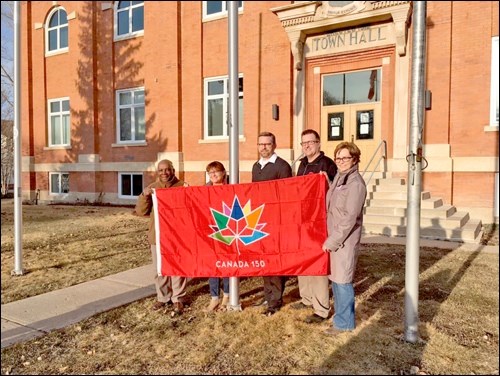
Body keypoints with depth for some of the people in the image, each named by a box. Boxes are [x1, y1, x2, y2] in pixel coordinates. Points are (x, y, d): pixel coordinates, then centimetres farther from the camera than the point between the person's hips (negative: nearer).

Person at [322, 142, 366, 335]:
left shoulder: (355, 183, -15)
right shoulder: (339, 177, 12)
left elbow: (350, 217, -19)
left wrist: (332, 240, -17)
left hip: (345, 240, -8)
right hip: (334, 237, 8)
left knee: (342, 280, 1)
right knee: (335, 278, 16)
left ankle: (345, 322, 16)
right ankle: (341, 315, 31)